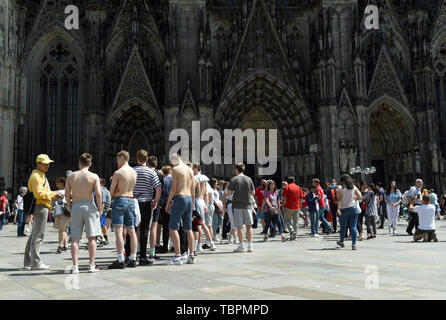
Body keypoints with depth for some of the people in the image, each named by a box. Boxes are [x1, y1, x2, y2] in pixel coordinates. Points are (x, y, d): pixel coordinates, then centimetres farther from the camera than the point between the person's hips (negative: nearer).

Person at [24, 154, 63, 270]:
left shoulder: (41, 176, 24)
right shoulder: (36, 176, -10)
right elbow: (39, 193, -20)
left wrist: (54, 194, 11)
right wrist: (54, 194, -13)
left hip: (43, 207, 11)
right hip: (40, 207, -11)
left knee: (34, 235, 11)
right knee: (38, 235, -10)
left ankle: (28, 263, 16)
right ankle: (36, 262, -9)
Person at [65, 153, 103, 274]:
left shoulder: (71, 176, 4)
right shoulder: (94, 176, -2)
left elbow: (67, 193, 1)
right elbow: (98, 193, -10)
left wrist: (69, 206, 13)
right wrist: (100, 207, 1)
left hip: (76, 206, 2)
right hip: (89, 206, -1)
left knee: (75, 238, 5)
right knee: (91, 237, 4)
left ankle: (75, 266, 2)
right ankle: (92, 265, 5)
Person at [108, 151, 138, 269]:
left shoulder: (117, 173, -10)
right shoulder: (134, 172, 8)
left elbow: (111, 191, -7)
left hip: (119, 201, -6)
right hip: (131, 201, 6)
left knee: (118, 231, -6)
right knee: (131, 231, 9)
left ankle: (120, 260, -9)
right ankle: (133, 259, 12)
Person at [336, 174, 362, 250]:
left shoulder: (340, 188, -3)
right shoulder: (354, 187, 4)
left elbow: (339, 199, -12)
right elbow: (360, 197, 1)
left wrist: (338, 208, -17)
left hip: (343, 209, -1)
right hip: (353, 208, 1)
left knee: (343, 226, 14)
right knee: (353, 226, 0)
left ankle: (341, 242, 31)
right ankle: (354, 244, -6)